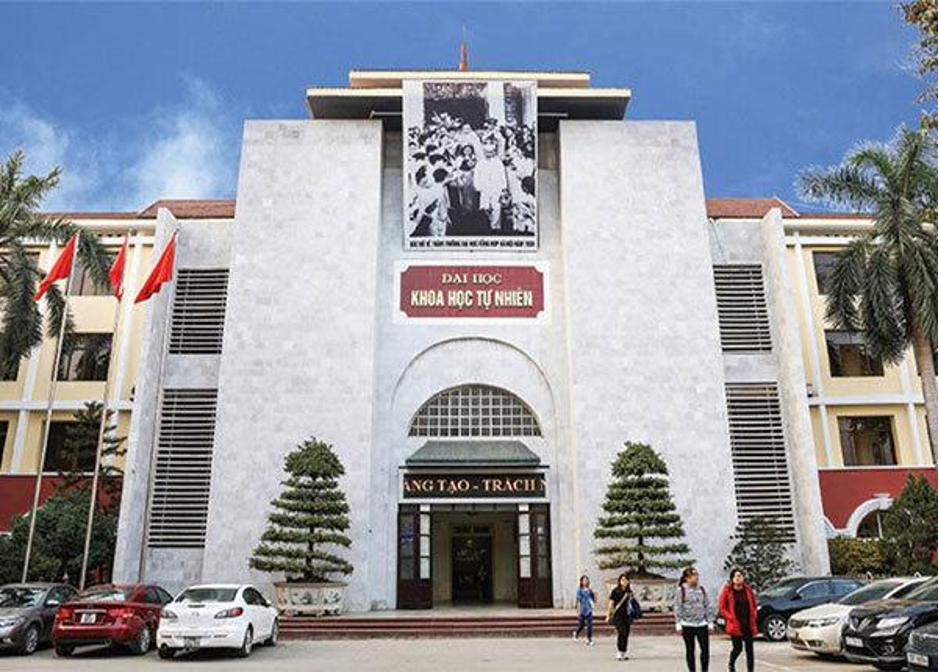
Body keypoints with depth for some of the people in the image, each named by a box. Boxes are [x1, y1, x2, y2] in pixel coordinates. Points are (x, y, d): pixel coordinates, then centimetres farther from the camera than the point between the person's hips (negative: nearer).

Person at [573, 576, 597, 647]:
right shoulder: (579, 590, -4)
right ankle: (576, 634, 36)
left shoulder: (590, 591, 7)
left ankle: (589, 640, 5)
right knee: (581, 625, 6)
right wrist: (578, 611, -10)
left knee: (590, 626, -4)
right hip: (582, 611, -3)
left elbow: (594, 601, 9)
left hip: (589, 610, 3)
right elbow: (578, 601, -6)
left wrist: (595, 595, -10)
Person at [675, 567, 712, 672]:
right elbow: (678, 608, -4)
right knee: (690, 650, 6)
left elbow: (707, 606, 11)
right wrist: (678, 624, -8)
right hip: (687, 625, -3)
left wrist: (710, 623, 8)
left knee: (705, 649, -1)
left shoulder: (702, 589, 7)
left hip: (702, 624, 3)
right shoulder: (681, 590, -5)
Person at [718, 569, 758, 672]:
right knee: (738, 648, -2)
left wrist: (753, 617, 3)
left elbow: (754, 605, 18)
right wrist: (731, 618, -12)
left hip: (748, 625, 3)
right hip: (735, 625, -3)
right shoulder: (727, 591, -5)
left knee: (749, 649, 1)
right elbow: (721, 608, -2)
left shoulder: (748, 590, 5)